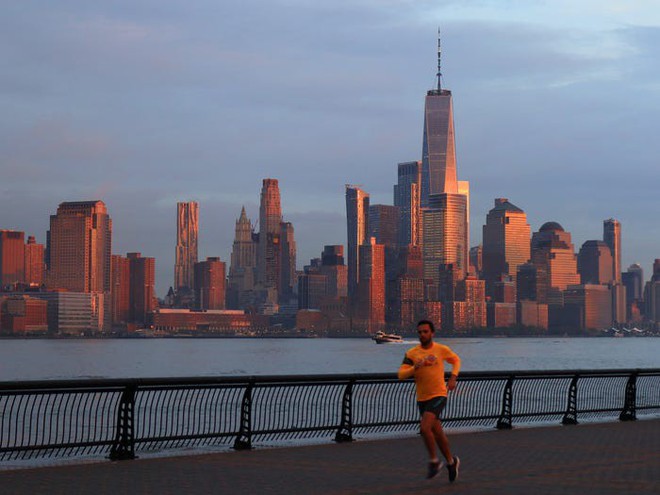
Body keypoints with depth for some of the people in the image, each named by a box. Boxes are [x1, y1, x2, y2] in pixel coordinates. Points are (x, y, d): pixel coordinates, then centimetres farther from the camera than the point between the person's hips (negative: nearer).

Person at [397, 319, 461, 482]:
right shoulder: (412, 353, -3)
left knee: (424, 427, -22)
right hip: (422, 399, 3)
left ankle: (434, 460, -2)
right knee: (438, 433, 13)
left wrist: (453, 378, 1)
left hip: (438, 395, -3)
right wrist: (415, 368, -27)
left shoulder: (441, 349, -4)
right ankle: (451, 461, 34)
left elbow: (456, 360, 16)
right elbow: (401, 375, -10)